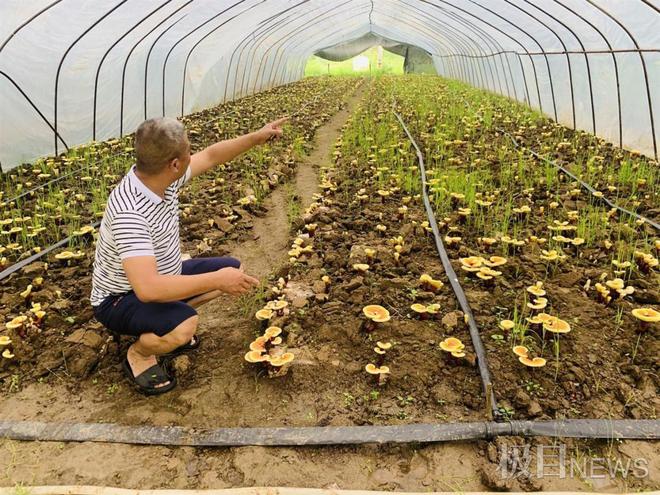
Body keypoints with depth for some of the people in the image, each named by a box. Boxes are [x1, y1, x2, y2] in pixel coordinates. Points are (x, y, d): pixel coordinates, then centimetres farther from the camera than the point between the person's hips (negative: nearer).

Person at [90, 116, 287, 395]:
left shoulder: (163, 177, -12)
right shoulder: (130, 213, -38)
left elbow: (210, 157, 5)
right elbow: (148, 289, -45)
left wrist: (257, 138, 4)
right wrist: (217, 280, -39)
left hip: (161, 276, 8)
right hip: (121, 298, -8)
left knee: (232, 268, 6)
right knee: (184, 326, -36)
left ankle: (168, 323, 14)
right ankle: (138, 355, -1)